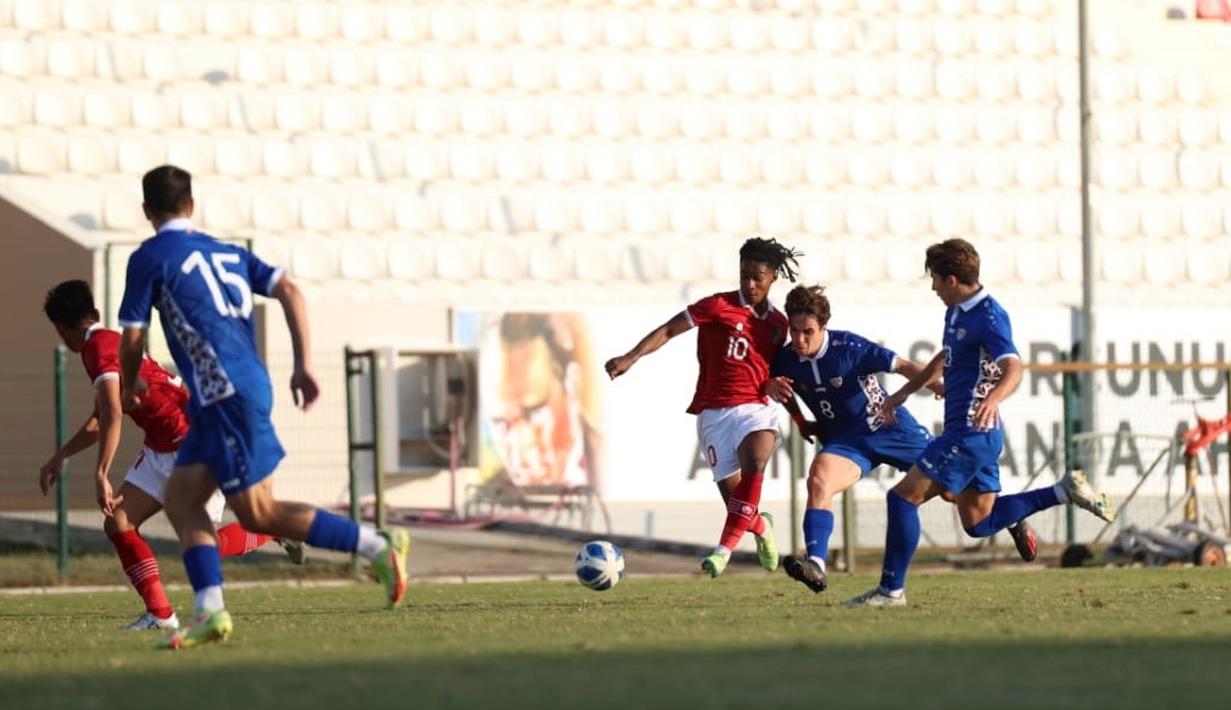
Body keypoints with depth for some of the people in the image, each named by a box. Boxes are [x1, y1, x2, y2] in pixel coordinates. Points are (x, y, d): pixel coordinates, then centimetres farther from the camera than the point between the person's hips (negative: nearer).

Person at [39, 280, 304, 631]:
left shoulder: (99, 348, -17)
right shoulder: (110, 343, 14)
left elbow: (112, 416, -31)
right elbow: (99, 422, 27)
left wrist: (101, 476, -35)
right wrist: (59, 457, 26)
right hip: (161, 450, 10)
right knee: (118, 524, -3)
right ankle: (160, 614, -4)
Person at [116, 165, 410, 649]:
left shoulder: (149, 259, -1)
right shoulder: (227, 253, 20)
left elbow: (132, 337, 0)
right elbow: (289, 291, 8)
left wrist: (129, 386, 21)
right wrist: (304, 365, 6)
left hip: (225, 394, -8)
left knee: (257, 514, -4)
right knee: (180, 496, 10)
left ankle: (378, 546, -7)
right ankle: (210, 612, -1)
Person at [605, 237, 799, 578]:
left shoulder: (777, 323, 12)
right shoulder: (719, 307, -2)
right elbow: (669, 330, -6)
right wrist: (631, 358, -18)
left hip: (754, 409, 2)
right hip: (714, 412, -2)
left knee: (755, 465, -30)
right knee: (734, 495, -5)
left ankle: (725, 549, -28)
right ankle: (762, 528, 32)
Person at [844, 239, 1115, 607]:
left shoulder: (988, 317, -18)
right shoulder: (957, 312, 12)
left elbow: (1013, 368, -32)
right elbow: (944, 359, 31)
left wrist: (994, 398, -52)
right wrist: (903, 392, 33)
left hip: (971, 433, -10)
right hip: (968, 433, 10)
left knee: (903, 497, -9)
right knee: (979, 522, 14)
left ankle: (891, 589, -4)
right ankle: (1065, 491, 13)